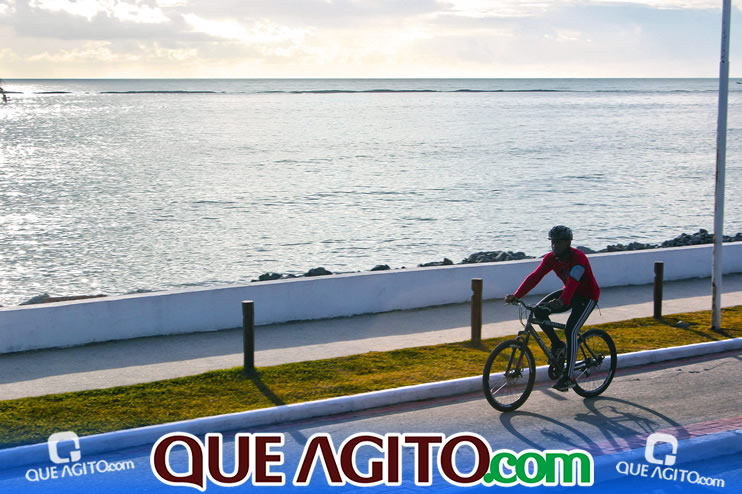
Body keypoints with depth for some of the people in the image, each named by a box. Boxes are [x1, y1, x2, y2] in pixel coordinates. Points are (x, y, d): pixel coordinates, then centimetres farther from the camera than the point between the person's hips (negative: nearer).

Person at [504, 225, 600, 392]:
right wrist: (516, 295, -29)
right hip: (569, 292, 7)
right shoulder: (551, 258, -8)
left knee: (570, 331, -23)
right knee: (539, 311, -16)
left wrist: (562, 301, -61)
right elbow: (535, 276, -17)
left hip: (587, 296, -7)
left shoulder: (578, 258, -28)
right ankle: (557, 345, 6)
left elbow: (572, 282, -43)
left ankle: (569, 377, -16)